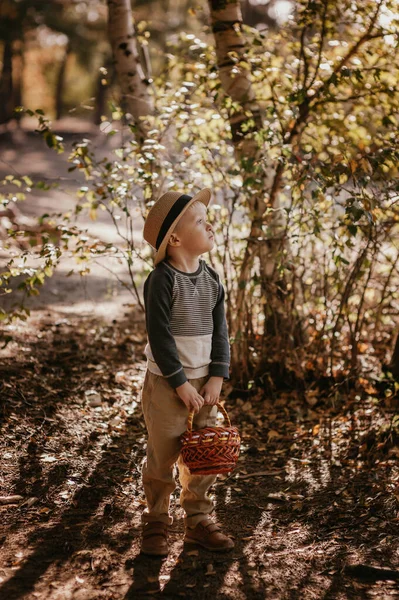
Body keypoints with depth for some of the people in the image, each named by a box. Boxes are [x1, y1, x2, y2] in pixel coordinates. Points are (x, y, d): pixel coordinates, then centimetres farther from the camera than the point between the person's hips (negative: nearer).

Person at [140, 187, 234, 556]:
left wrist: (217, 377, -4)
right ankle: (156, 524, 18)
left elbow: (219, 330, 5)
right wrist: (180, 383, -16)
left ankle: (199, 521, 24)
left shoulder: (211, 278, 4)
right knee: (163, 457, 3)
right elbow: (160, 335, -17)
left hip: (203, 381, 6)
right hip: (166, 383, -6)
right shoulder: (162, 280, -15)